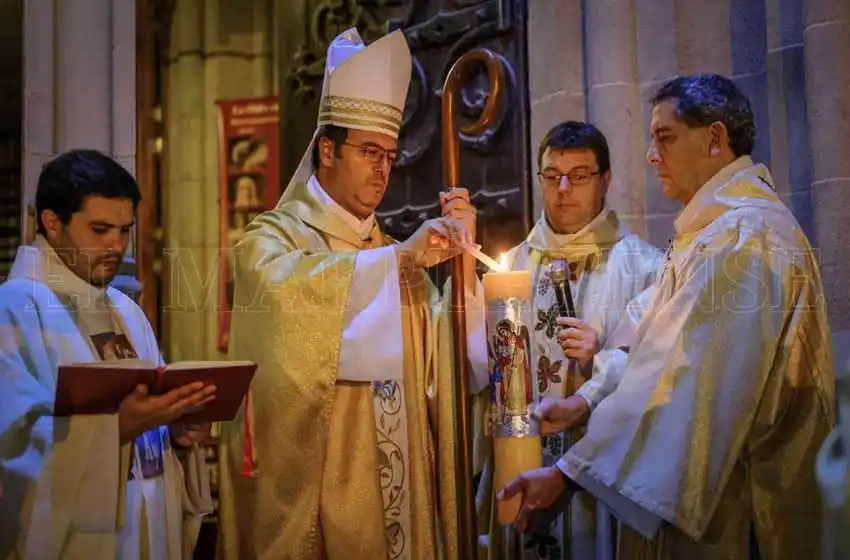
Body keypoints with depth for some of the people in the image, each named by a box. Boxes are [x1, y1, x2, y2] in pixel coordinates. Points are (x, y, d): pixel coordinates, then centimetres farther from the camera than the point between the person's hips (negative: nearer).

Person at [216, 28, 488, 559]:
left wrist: (460, 254, -6)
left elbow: (453, 361, 4)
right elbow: (289, 289, -26)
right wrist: (399, 258, -25)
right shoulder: (273, 237, 0)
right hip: (313, 491, -5)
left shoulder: (393, 254, 15)